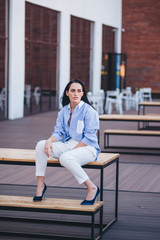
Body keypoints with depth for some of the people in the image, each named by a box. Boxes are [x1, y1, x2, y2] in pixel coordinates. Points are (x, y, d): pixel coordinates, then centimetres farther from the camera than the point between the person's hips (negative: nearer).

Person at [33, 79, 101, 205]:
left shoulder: (89, 111, -9)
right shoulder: (64, 111, 11)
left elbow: (89, 138, -13)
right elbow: (58, 132, 9)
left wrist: (71, 151, -18)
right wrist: (50, 140, -15)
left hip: (87, 147, -6)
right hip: (68, 144, 6)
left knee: (65, 158, -37)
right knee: (41, 145, -14)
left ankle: (92, 188, -23)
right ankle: (40, 184, -8)